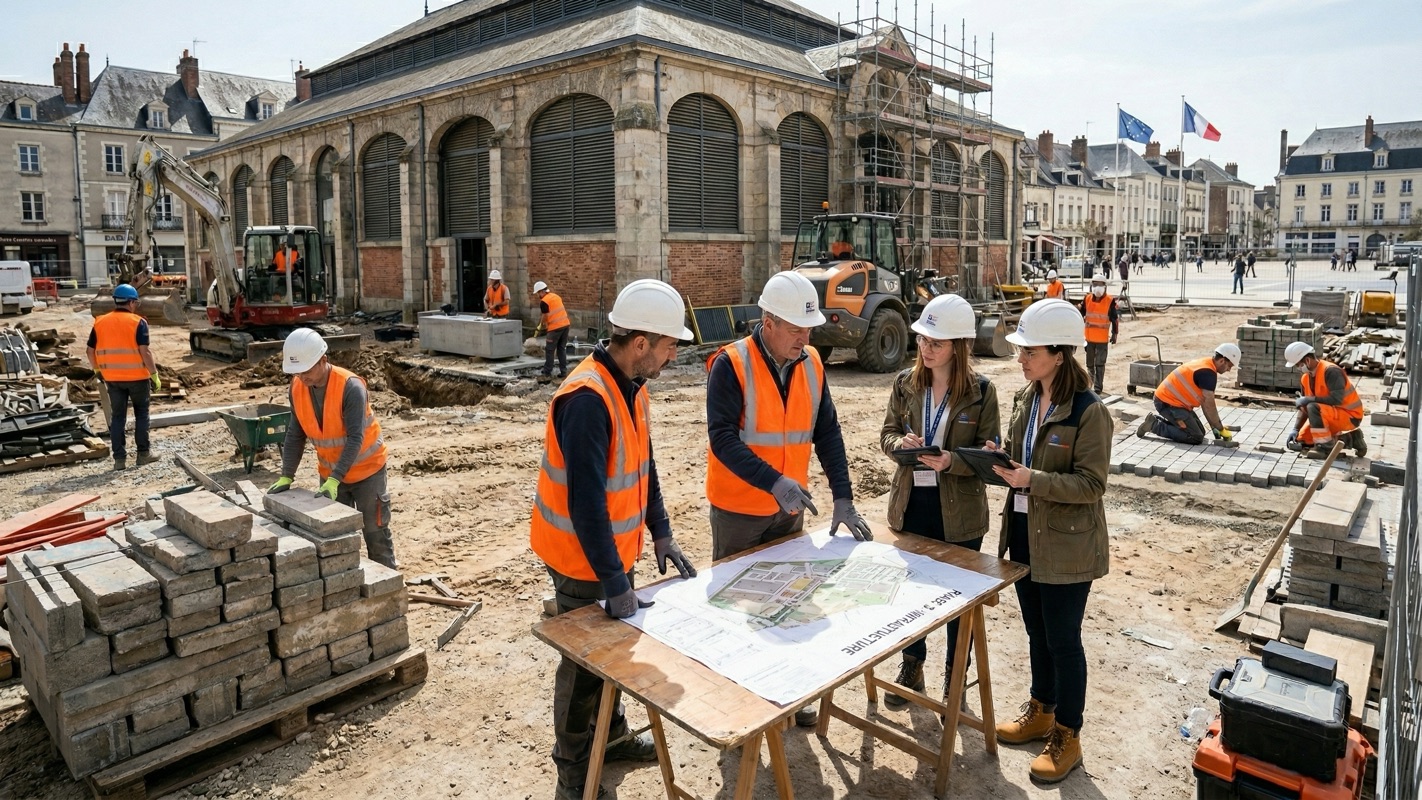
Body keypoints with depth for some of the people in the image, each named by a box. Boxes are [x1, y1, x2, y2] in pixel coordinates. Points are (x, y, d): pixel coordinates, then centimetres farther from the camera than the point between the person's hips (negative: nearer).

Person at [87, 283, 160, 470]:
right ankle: (143, 453, 14)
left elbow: (90, 351, 8)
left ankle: (119, 458, 9)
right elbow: (145, 352, -16)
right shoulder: (138, 322, -10)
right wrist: (154, 375, -9)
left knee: (117, 416, 9)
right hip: (137, 376, -4)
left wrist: (98, 370, 23)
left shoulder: (100, 322, 4)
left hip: (112, 378, 4)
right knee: (141, 413, 11)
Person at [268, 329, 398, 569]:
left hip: (366, 469, -5)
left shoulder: (350, 387, -27)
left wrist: (335, 479, -33)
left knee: (375, 533, 6)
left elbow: (355, 438, -29)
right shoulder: (297, 388, -9)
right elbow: (295, 435, -2)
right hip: (329, 473, 5)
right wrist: (287, 476, -9)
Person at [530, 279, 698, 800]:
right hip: (583, 559, -8)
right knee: (584, 660, 8)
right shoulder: (587, 399, -28)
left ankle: (612, 736, 43)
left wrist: (661, 534, 9)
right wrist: (615, 582, -27)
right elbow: (585, 502, -30)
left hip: (614, 548, 8)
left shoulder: (633, 387, 2)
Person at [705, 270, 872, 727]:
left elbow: (827, 433, 1)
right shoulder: (730, 365, -17)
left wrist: (843, 498, -6)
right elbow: (722, 438, -23)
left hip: (789, 508, 5)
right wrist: (775, 482, -32)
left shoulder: (811, 364, 0)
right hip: (738, 509, -5)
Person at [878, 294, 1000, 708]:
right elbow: (887, 433, 5)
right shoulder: (905, 382, -1)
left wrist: (951, 461, -26)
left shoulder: (981, 391, -10)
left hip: (959, 513, -3)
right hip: (910, 504, 3)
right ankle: (912, 665, 39)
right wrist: (900, 442, -18)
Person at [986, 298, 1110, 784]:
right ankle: (1041, 712, 39)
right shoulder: (1025, 399, 4)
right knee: (1036, 631, 20)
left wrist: (1032, 481, -28)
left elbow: (1092, 484, -19)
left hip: (1066, 545, -7)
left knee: (1063, 639, 6)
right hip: (1024, 534, 7)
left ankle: (1067, 737, 23)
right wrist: (1000, 459, -6)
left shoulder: (1089, 412, -18)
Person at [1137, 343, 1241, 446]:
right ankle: (1154, 425, -9)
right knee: (1196, 438, -13)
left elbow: (1205, 402, 14)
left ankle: (1157, 420, 14)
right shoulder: (1208, 373, -19)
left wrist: (1214, 426, 12)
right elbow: (1209, 405, -18)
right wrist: (1222, 429, -7)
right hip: (1168, 403, -11)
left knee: (1200, 431, 15)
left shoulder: (1204, 364, 12)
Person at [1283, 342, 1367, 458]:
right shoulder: (1305, 377, 1)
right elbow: (1304, 406, 7)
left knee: (1313, 408, -33)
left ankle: (1325, 447, -20)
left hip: (1350, 416, -9)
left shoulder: (1330, 371, -23)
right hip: (1330, 415, 9)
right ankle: (1350, 439, 13)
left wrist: (1310, 399, -29)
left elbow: (1336, 399, -33)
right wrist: (1296, 429, -1)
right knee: (1302, 439, 8)